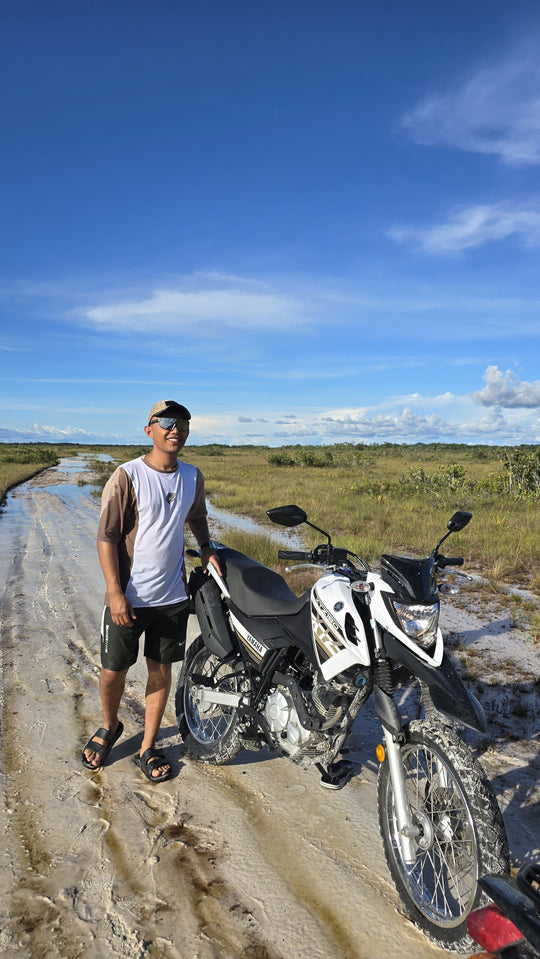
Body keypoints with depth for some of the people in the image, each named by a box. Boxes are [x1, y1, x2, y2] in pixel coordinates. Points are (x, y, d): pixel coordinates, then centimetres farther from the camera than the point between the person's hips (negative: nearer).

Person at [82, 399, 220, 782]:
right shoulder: (128, 476, -12)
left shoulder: (193, 476, 3)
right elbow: (106, 536, -12)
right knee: (113, 671, 9)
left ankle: (148, 748, 31)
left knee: (161, 670, 12)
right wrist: (116, 593, -17)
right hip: (128, 597, -3)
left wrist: (206, 547, 9)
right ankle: (110, 726, 41)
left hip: (172, 596, 4)